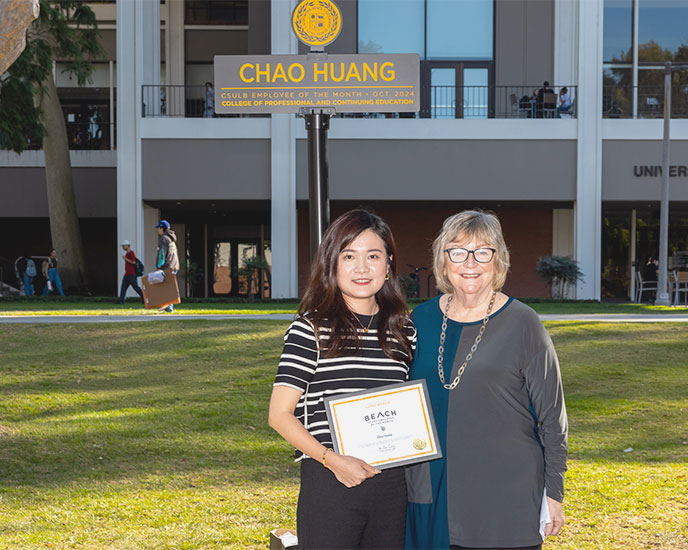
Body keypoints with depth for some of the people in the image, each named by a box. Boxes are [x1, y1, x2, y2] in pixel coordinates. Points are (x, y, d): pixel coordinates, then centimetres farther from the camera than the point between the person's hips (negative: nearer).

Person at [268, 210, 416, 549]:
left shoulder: (404, 330, 10)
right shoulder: (312, 328, -4)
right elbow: (279, 414, -7)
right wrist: (332, 460, -17)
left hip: (392, 484, 4)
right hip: (329, 484, -4)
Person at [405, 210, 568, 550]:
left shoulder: (522, 324, -6)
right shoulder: (422, 319, 6)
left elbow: (552, 417, -2)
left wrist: (554, 493, -3)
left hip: (507, 499, -3)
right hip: (432, 496, 4)